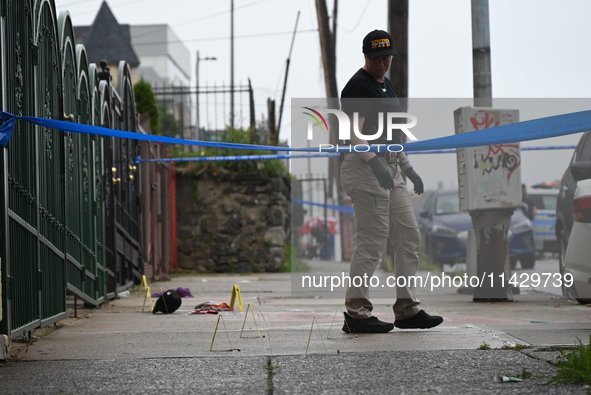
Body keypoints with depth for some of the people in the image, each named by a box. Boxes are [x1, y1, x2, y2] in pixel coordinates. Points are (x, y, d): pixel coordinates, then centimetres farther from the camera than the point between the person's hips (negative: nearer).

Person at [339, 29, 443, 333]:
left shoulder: (386, 85, 19)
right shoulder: (358, 86, -11)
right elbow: (354, 133, -22)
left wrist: (408, 168, 22)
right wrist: (375, 163, -35)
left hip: (390, 169, 10)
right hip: (365, 168, -10)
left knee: (409, 237, 9)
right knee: (372, 240, -10)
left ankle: (407, 310, 13)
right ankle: (356, 312, -6)